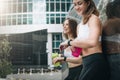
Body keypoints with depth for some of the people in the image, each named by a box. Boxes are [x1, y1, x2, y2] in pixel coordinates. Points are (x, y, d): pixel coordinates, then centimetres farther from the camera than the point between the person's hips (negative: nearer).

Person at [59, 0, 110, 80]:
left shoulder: (93, 18, -9)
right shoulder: (80, 25, 16)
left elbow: (92, 42, -26)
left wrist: (69, 42, -16)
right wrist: (74, 46, 0)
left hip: (96, 62, -8)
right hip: (86, 63, 8)